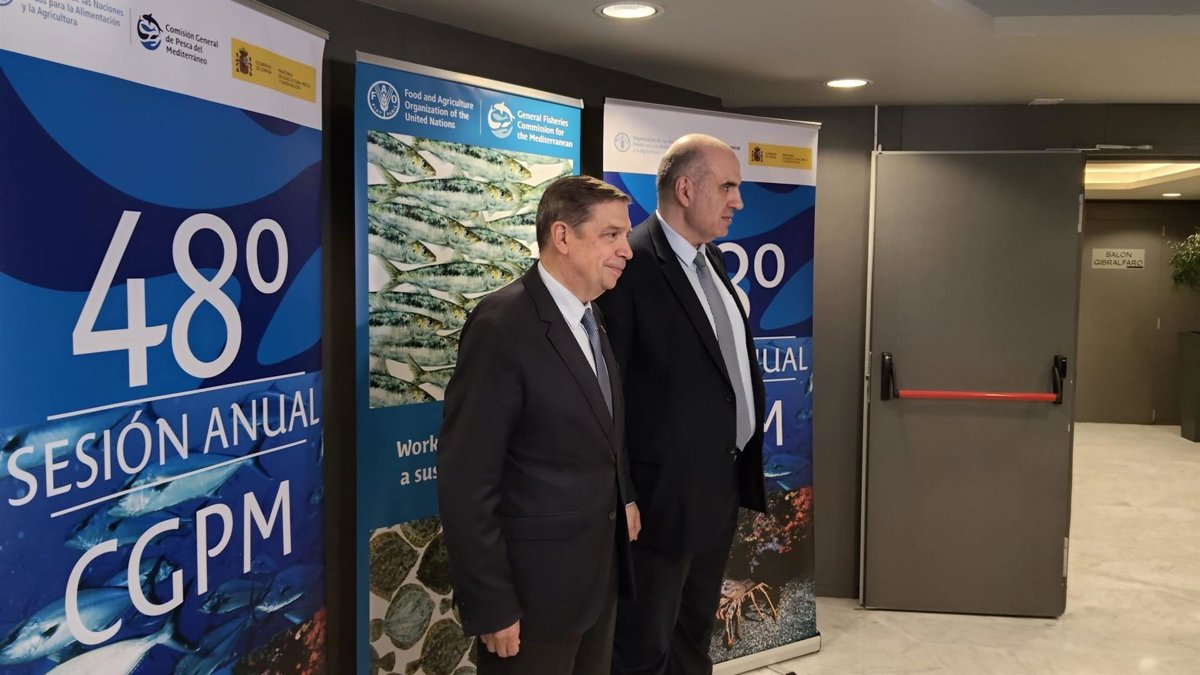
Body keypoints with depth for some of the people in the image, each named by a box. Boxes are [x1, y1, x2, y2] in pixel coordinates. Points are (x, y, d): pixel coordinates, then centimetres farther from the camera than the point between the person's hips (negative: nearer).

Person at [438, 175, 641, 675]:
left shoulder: (591, 318, 7)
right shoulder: (502, 325, -19)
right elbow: (465, 480, -21)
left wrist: (623, 498, 4)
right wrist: (490, 606, -19)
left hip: (600, 569, 8)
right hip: (536, 580, -8)